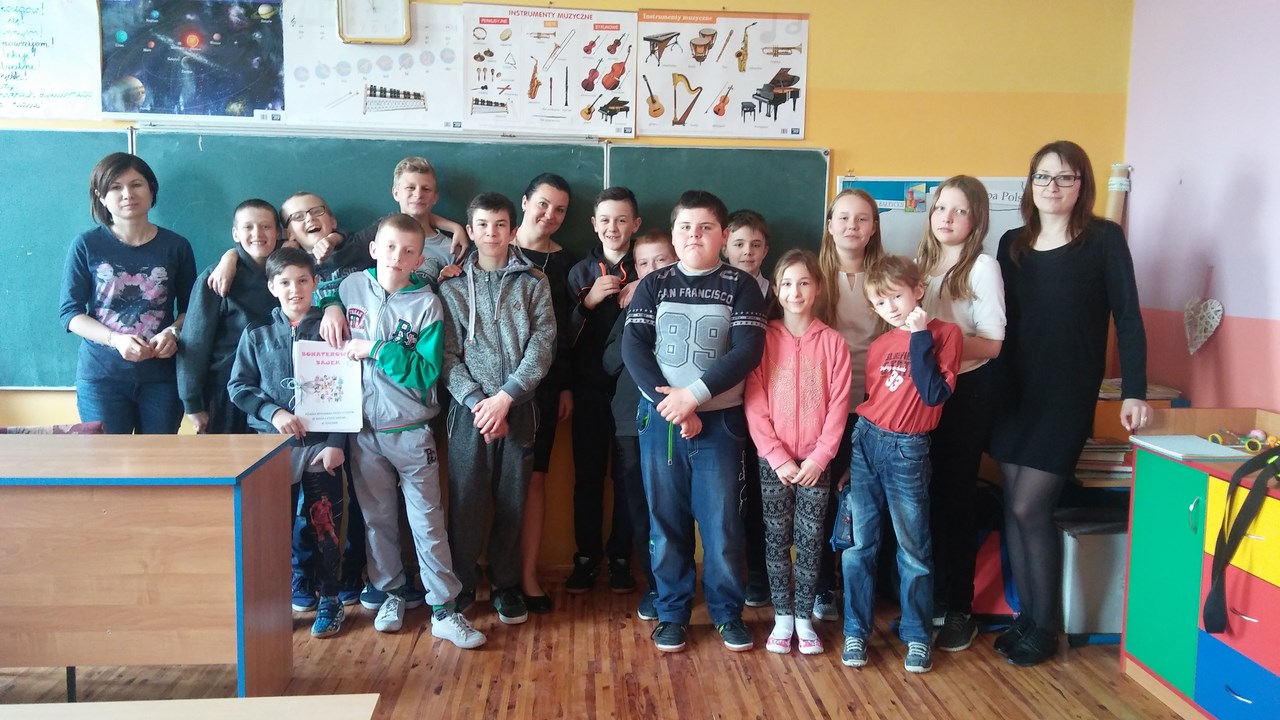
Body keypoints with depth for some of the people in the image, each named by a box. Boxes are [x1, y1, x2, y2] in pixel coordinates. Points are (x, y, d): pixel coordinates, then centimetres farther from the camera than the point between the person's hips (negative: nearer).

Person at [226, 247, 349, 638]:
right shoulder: (257, 333, 6)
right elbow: (238, 386, 6)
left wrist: (337, 443, -10)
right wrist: (272, 412, -10)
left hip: (322, 444, -2)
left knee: (324, 525, 4)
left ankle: (329, 600, 18)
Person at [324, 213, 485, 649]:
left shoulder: (426, 303, -10)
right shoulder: (351, 287, -1)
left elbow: (426, 373, -15)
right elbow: (322, 294, 22)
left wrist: (377, 348, -19)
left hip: (411, 429, -3)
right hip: (363, 428, 3)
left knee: (428, 521, 2)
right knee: (377, 518, 14)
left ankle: (444, 609, 9)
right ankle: (391, 593, 31)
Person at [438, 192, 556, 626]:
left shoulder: (533, 283, 5)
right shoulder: (452, 286, 6)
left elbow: (542, 347, -4)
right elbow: (447, 353, 0)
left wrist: (505, 398, -14)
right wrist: (477, 401, -13)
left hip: (518, 408, 0)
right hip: (468, 409, 0)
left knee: (512, 501, 6)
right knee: (465, 500, 3)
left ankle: (506, 586, 21)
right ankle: (461, 585, 18)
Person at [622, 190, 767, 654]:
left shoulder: (740, 286, 1)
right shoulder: (654, 284, 5)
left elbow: (748, 351, -10)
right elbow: (633, 346, -4)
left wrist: (694, 395, -18)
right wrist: (669, 404, -14)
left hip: (719, 423, -1)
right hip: (660, 421, 1)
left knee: (722, 523, 4)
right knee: (666, 522, 8)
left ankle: (728, 612, 22)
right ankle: (672, 612, 22)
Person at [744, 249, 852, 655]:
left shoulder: (832, 342, 0)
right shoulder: (764, 339, -3)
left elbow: (838, 405, -2)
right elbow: (754, 404, -6)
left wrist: (819, 458, -9)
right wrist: (778, 457, -11)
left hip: (815, 461, 1)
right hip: (773, 460, 0)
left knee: (810, 541, 6)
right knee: (777, 539, 6)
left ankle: (804, 617, 18)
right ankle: (782, 617, 18)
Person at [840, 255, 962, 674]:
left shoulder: (945, 334, -5)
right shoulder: (879, 346, 8)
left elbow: (934, 395, -17)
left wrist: (920, 339, -16)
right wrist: (849, 454, 15)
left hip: (908, 451, -4)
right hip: (864, 442, 4)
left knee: (913, 550, 6)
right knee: (858, 544, 7)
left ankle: (918, 637, 21)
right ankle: (856, 632, 18)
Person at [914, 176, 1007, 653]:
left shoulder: (983, 267, -8)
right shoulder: (920, 263, 9)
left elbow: (992, 343, -13)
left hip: (965, 392, -4)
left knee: (956, 498, 2)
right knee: (924, 497, 7)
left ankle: (960, 609, 15)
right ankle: (931, 598, 21)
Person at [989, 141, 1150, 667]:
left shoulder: (1104, 239, -4)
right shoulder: (1013, 244, 8)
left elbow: (1128, 317, -5)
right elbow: (1002, 321, 10)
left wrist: (1134, 392, -12)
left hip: (1068, 395, -4)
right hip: (1015, 391, 4)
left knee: (1029, 508, -7)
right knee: (1015, 508, 5)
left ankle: (1044, 627, 11)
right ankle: (1026, 617, 19)